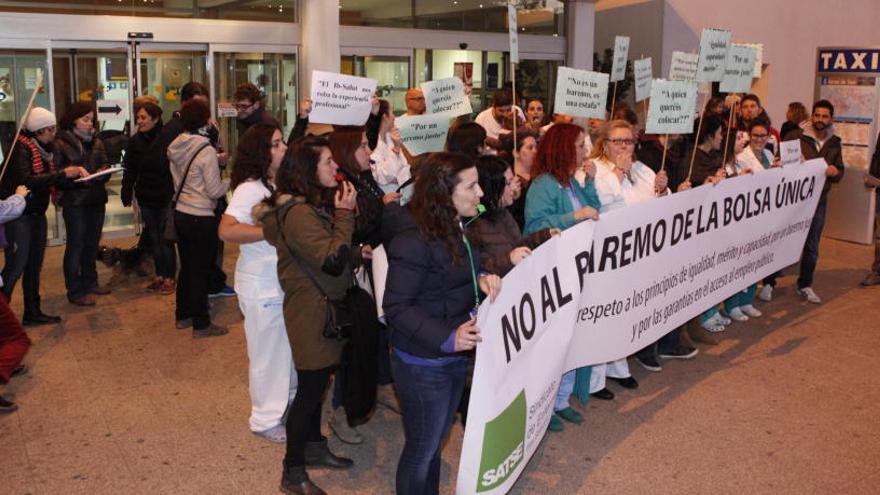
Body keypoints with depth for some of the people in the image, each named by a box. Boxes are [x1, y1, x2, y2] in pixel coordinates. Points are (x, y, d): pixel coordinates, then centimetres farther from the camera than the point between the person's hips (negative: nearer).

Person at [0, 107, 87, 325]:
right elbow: (25, 180, -27)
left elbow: (55, 182, 9)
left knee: (34, 265, 12)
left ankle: (32, 312, 20)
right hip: (18, 214, -8)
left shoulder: (47, 149, 9)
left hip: (37, 213, 8)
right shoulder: (22, 148, -14)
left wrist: (75, 173, -10)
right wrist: (62, 174, -30)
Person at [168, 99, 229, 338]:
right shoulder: (206, 151, -18)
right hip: (201, 218, -7)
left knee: (186, 267, 19)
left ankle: (182, 315, 30)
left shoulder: (175, 148, 3)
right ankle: (201, 324, 10)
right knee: (201, 271, 2)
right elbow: (215, 191, -17)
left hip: (180, 213, 7)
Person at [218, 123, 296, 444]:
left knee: (289, 348, 22)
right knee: (268, 353, 6)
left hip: (284, 282, 8)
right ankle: (266, 420, 24)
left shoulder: (278, 185, 6)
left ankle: (289, 401, 42)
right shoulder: (250, 189, -20)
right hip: (262, 287, -8)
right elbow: (227, 230, -32)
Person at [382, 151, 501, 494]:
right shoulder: (413, 241, -25)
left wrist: (482, 279, -7)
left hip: (455, 358, 9)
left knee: (435, 442, 24)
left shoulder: (455, 228, 4)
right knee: (421, 450, 10)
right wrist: (446, 338, -34)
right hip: (423, 364, -9)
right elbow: (396, 308, -24)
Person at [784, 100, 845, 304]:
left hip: (818, 200, 4)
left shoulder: (834, 143, 8)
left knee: (812, 245, 10)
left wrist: (835, 172, -10)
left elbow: (840, 173, 13)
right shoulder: (796, 136, -7)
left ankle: (805, 285, 24)